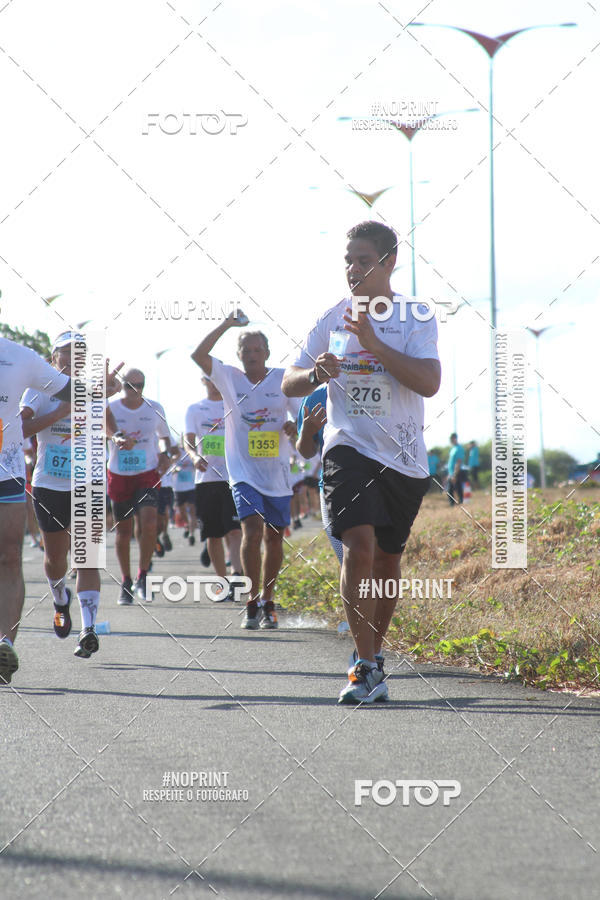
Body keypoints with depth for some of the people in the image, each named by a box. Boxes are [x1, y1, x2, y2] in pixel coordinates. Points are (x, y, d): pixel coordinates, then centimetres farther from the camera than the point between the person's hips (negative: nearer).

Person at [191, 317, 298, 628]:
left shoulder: (282, 379, 4)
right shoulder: (229, 377, 3)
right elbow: (198, 355, -9)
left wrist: (294, 425, -15)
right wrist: (227, 324, -12)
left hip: (277, 473, 2)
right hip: (244, 471, -2)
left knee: (273, 538, 8)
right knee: (252, 530, -19)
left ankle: (267, 602, 23)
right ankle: (252, 603, -14)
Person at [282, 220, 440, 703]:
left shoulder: (416, 318, 1)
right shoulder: (335, 317, 8)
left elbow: (429, 382, -15)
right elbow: (289, 384, 10)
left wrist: (373, 344, -22)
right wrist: (316, 374, -13)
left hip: (404, 458, 0)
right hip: (349, 446, 0)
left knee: (387, 557, 9)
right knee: (360, 545, -19)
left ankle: (374, 654, 31)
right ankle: (368, 668, -16)